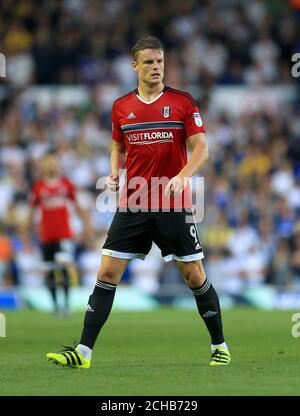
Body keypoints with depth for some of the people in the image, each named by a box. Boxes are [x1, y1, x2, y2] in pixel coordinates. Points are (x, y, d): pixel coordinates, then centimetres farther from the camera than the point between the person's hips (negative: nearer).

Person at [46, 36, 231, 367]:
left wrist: (182, 177, -21)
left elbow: (201, 148, -4)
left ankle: (219, 346, 18)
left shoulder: (183, 102, -1)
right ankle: (83, 351, -4)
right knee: (107, 273, -5)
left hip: (174, 205, -2)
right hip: (132, 204, 2)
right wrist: (114, 173, 1)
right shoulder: (121, 107, 8)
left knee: (195, 276, 1)